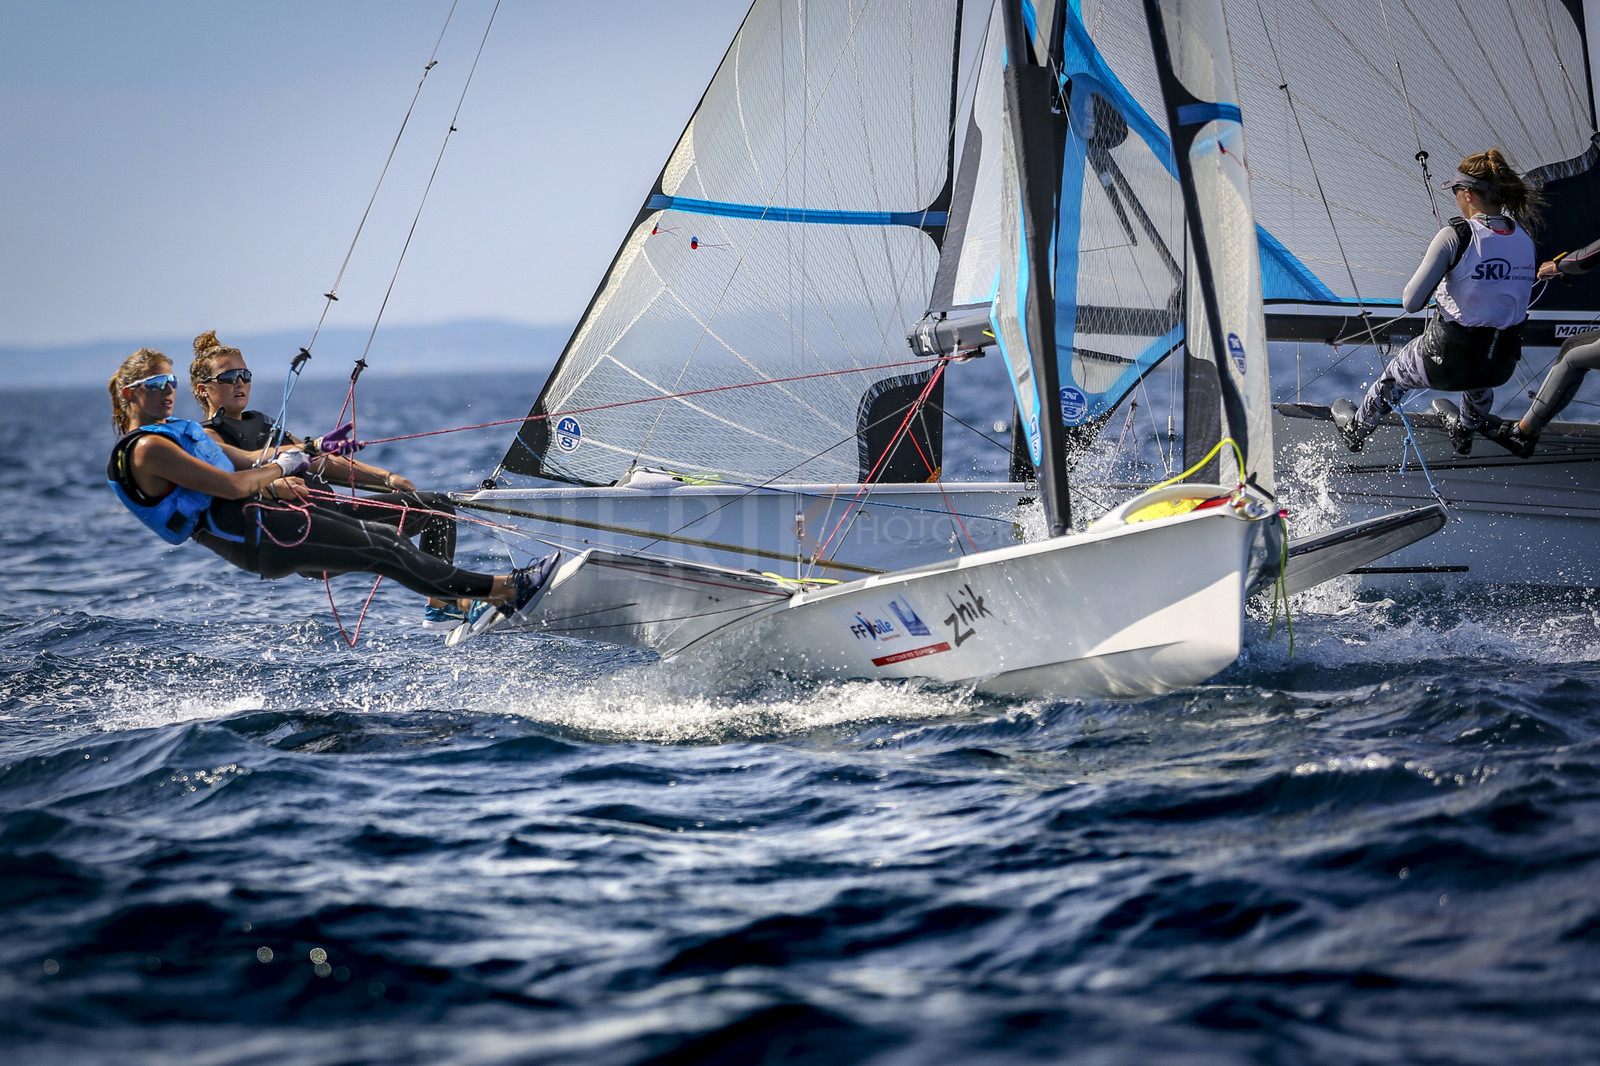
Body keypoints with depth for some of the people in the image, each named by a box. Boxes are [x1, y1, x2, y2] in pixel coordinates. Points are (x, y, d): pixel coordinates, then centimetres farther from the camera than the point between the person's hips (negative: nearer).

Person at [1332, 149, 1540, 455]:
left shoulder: (1455, 236, -20)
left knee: (1394, 375, 31)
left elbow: (1412, 301, -17)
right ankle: (1464, 435, 70)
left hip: (1448, 360, -4)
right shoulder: (1524, 238, -3)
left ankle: (1356, 430, 56)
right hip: (1503, 365, 5)